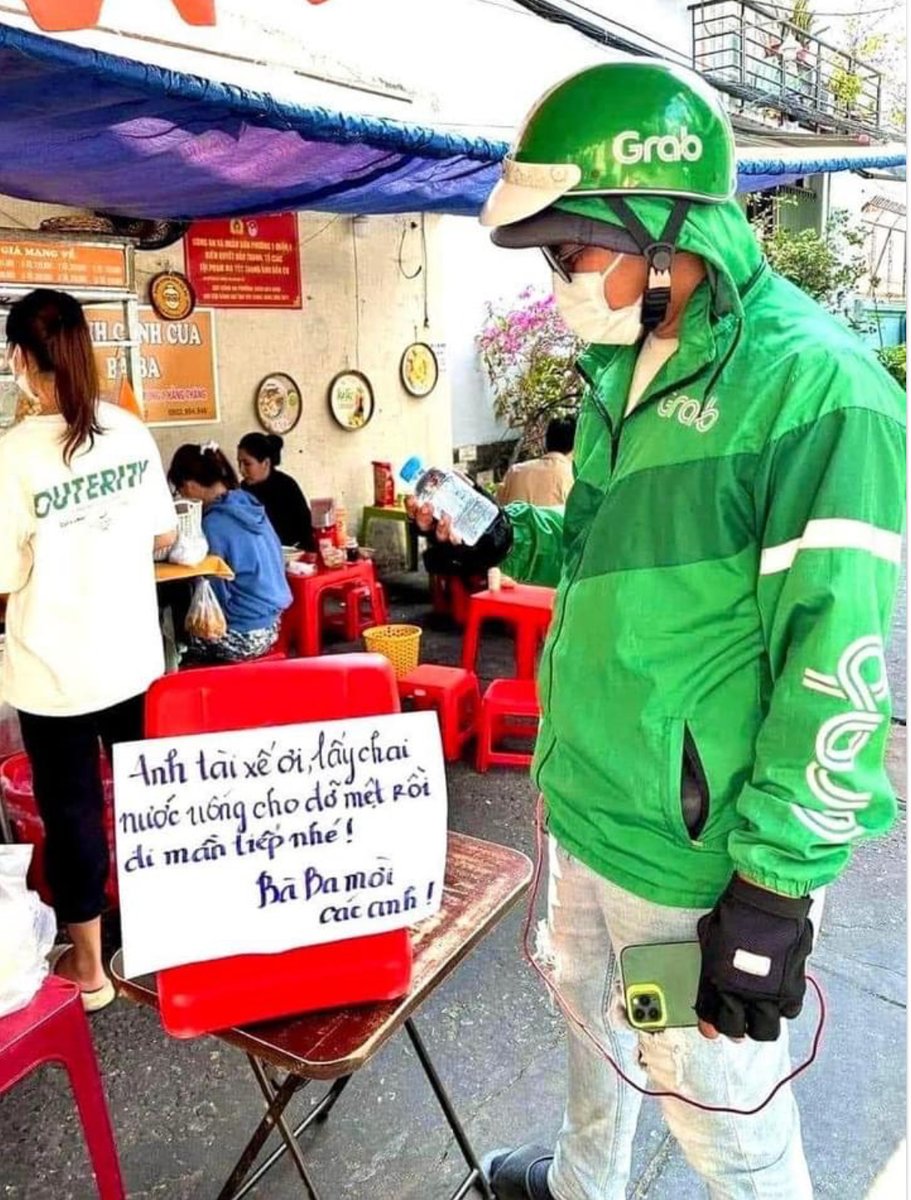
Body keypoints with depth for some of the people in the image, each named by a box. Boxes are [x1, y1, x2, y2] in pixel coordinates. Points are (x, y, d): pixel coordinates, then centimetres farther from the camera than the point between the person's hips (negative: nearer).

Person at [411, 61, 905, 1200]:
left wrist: (776, 889, -21)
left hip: (695, 854, -8)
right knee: (591, 1014, 29)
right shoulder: (623, 370, 7)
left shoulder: (814, 385, -20)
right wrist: (500, 530, 2)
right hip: (581, 804, 9)